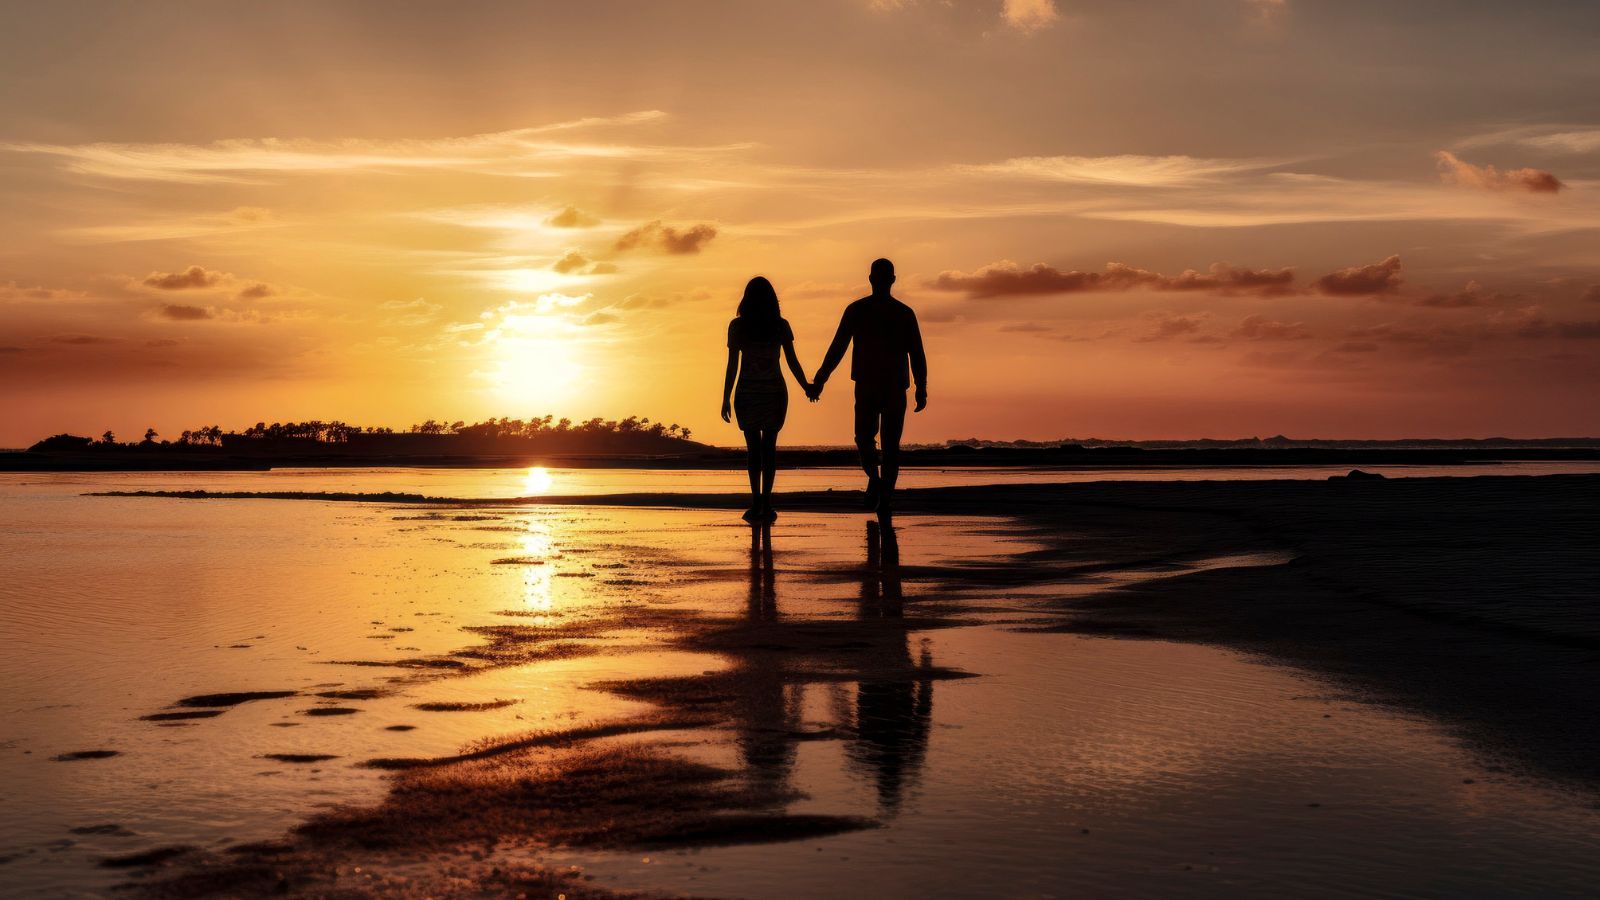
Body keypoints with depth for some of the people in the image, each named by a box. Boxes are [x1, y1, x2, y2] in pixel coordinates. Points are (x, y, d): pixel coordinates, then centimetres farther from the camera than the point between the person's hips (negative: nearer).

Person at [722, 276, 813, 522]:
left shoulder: (737, 326, -6)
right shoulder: (781, 325, -3)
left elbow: (732, 365, -7)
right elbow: (793, 362, -2)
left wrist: (725, 399, -1)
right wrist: (806, 386, 13)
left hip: (747, 393, -1)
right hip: (774, 391, 1)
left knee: (754, 447, 6)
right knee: (769, 445, 9)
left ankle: (757, 501, -5)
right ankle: (766, 502, 2)